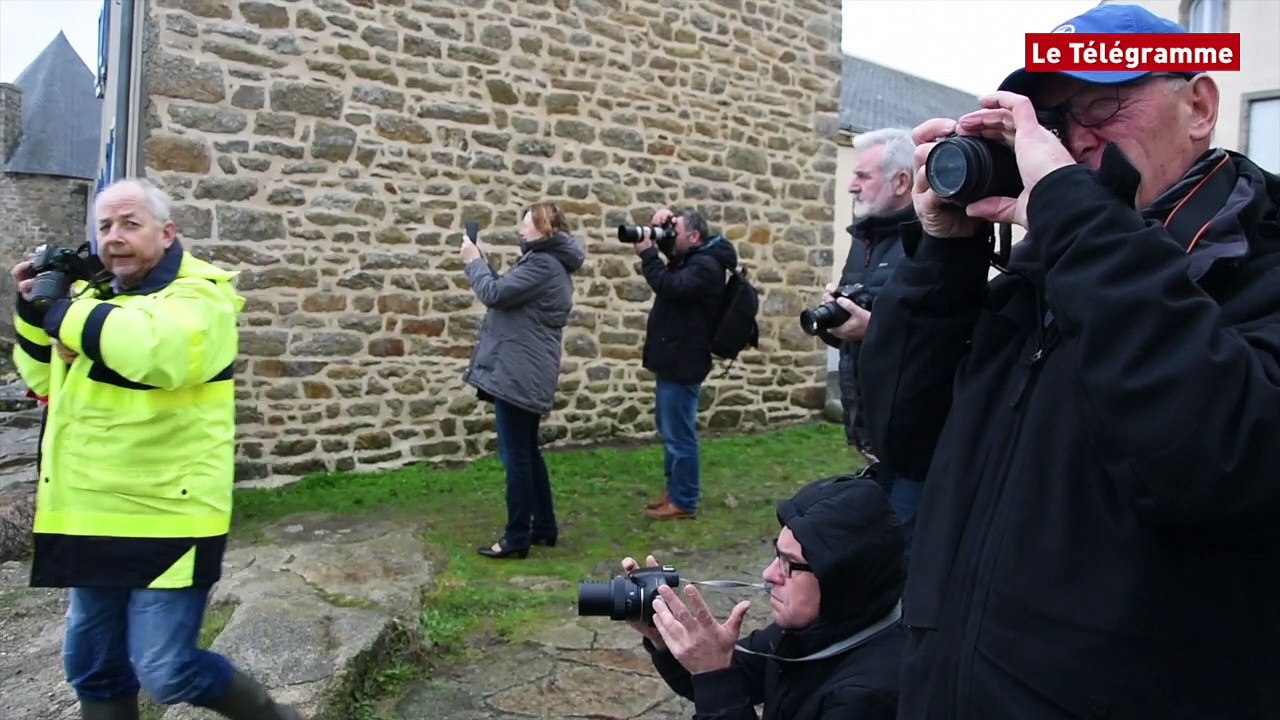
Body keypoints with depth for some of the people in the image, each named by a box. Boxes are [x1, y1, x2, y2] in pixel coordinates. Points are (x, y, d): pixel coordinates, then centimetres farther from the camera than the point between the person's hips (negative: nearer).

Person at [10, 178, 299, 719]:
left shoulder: (198, 294, -12)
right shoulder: (96, 294, 12)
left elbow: (153, 349, -35)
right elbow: (44, 379, 23)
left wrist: (66, 314, -18)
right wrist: (34, 309, 6)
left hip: (169, 517, -8)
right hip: (96, 518, 8)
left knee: (166, 672, -5)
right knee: (93, 668, 17)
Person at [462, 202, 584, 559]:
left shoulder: (543, 264, -17)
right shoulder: (548, 261, 17)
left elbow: (495, 294, -19)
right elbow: (508, 292, 20)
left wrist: (473, 260, -4)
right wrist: (482, 260, 9)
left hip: (519, 373, -11)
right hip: (523, 372, 11)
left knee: (515, 456, -4)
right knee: (527, 452, 16)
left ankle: (517, 538, 4)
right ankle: (544, 526, 25)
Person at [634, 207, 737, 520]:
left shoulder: (706, 266, -17)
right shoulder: (692, 258, 14)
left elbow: (670, 286, -29)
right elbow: (671, 248, 27)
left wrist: (647, 253, -20)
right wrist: (662, 226, 6)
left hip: (682, 363, -11)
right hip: (672, 359, 11)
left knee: (679, 434, -4)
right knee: (669, 429, 19)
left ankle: (684, 501, 5)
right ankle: (674, 488, 30)